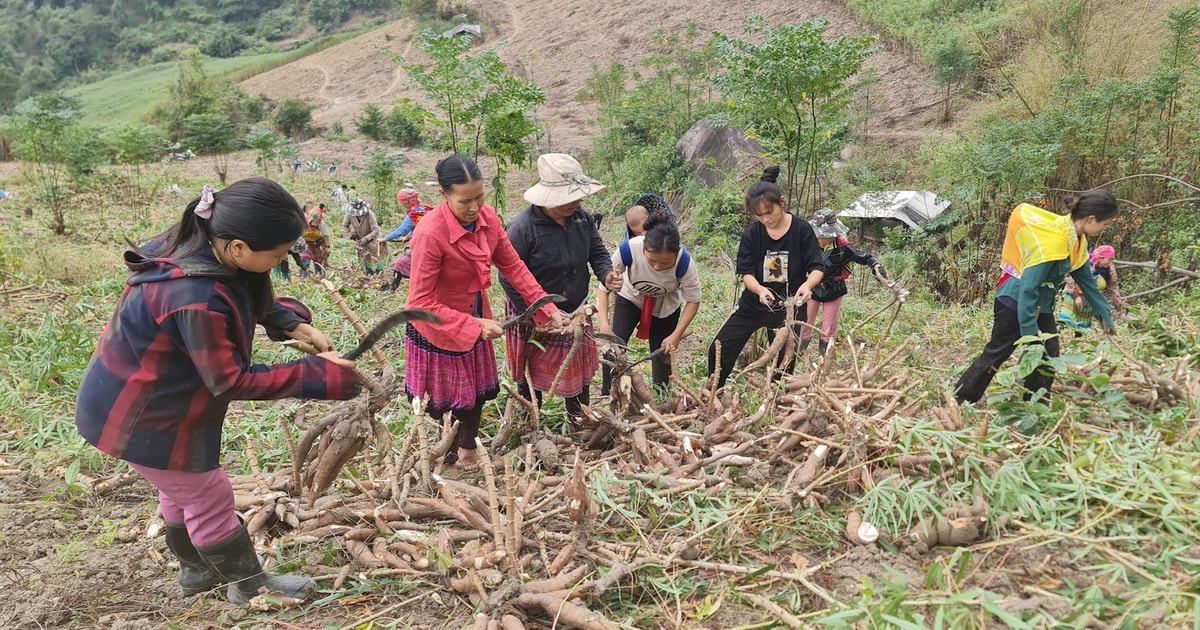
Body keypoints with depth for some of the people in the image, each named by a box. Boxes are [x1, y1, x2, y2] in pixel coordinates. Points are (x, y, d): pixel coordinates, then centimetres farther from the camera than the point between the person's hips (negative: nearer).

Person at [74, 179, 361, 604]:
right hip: (142, 415, -9)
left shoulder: (203, 246, -13)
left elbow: (251, 301, 5)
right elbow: (231, 381, -30)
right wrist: (315, 375, -27)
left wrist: (294, 324, -12)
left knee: (182, 489, 27)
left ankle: (196, 570, 49)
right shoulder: (196, 300, -39)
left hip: (152, 397, 9)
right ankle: (249, 585, 30)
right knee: (209, 498, 9)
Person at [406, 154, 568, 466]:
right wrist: (474, 326, -31)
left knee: (478, 392, 22)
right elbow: (421, 302, -28)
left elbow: (512, 265, -3)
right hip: (438, 330, -7)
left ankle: (468, 452, 46)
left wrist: (547, 308, -11)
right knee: (442, 404, 11)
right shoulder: (430, 234, -32)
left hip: (476, 322, 7)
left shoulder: (487, 217, -13)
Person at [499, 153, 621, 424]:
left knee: (580, 375, 19)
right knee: (531, 380, 15)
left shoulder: (582, 218, -8)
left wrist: (606, 274, -18)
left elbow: (597, 253, 5)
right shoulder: (522, 228, -26)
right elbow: (509, 279, -22)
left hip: (575, 313, 5)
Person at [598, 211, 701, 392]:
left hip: (666, 307, 0)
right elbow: (605, 286, -26)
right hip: (631, 298, 0)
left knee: (662, 354, 4)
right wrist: (604, 323, -37)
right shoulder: (628, 249, -39)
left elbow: (693, 301, -20)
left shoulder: (683, 261, -37)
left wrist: (677, 335, -26)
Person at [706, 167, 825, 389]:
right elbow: (746, 273, -10)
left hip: (789, 307, -2)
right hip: (753, 304, 2)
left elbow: (817, 268, -12)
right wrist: (760, 289, -33)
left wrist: (807, 285, -36)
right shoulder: (752, 234, -9)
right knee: (719, 350, -3)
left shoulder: (802, 230, -14)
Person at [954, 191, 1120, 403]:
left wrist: (1106, 316, 15)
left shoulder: (1076, 239, 1)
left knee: (1048, 356, 6)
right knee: (996, 354, -4)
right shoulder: (1053, 242, -28)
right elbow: (1028, 289, -28)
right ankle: (958, 402, 4)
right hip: (1016, 301, -9)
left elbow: (1087, 280, 12)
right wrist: (1030, 332, -25)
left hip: (1041, 304, 9)